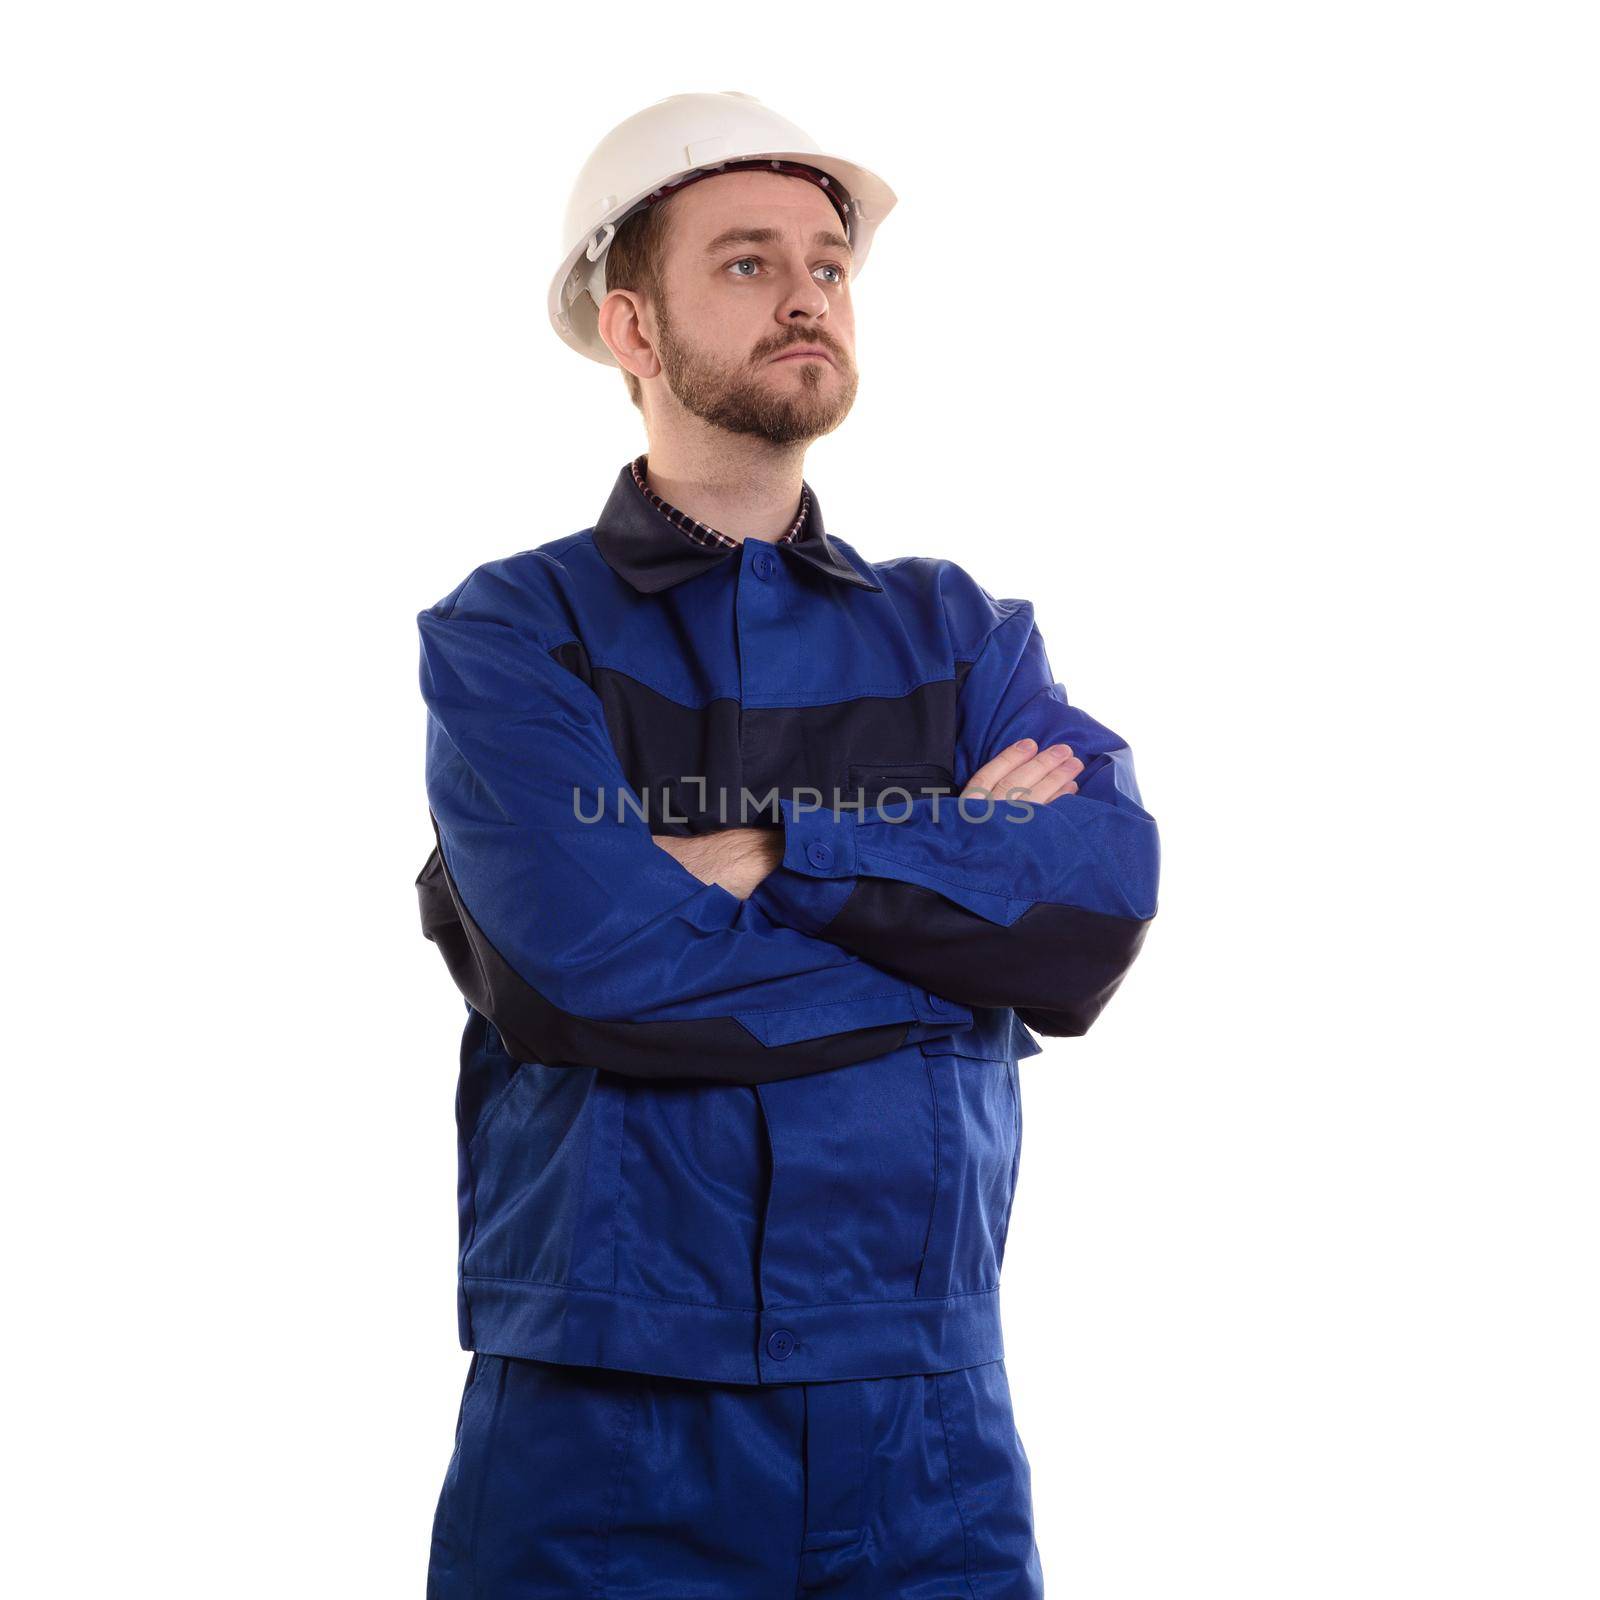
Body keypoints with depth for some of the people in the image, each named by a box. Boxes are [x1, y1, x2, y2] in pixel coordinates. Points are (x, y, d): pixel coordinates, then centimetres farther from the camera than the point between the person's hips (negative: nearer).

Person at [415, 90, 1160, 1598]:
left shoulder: (958, 630, 10)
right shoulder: (510, 631, 0)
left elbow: (1102, 903, -8)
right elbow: (591, 967, -17)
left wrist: (761, 855, -14)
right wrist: (957, 893, -8)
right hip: (599, 1416, -2)